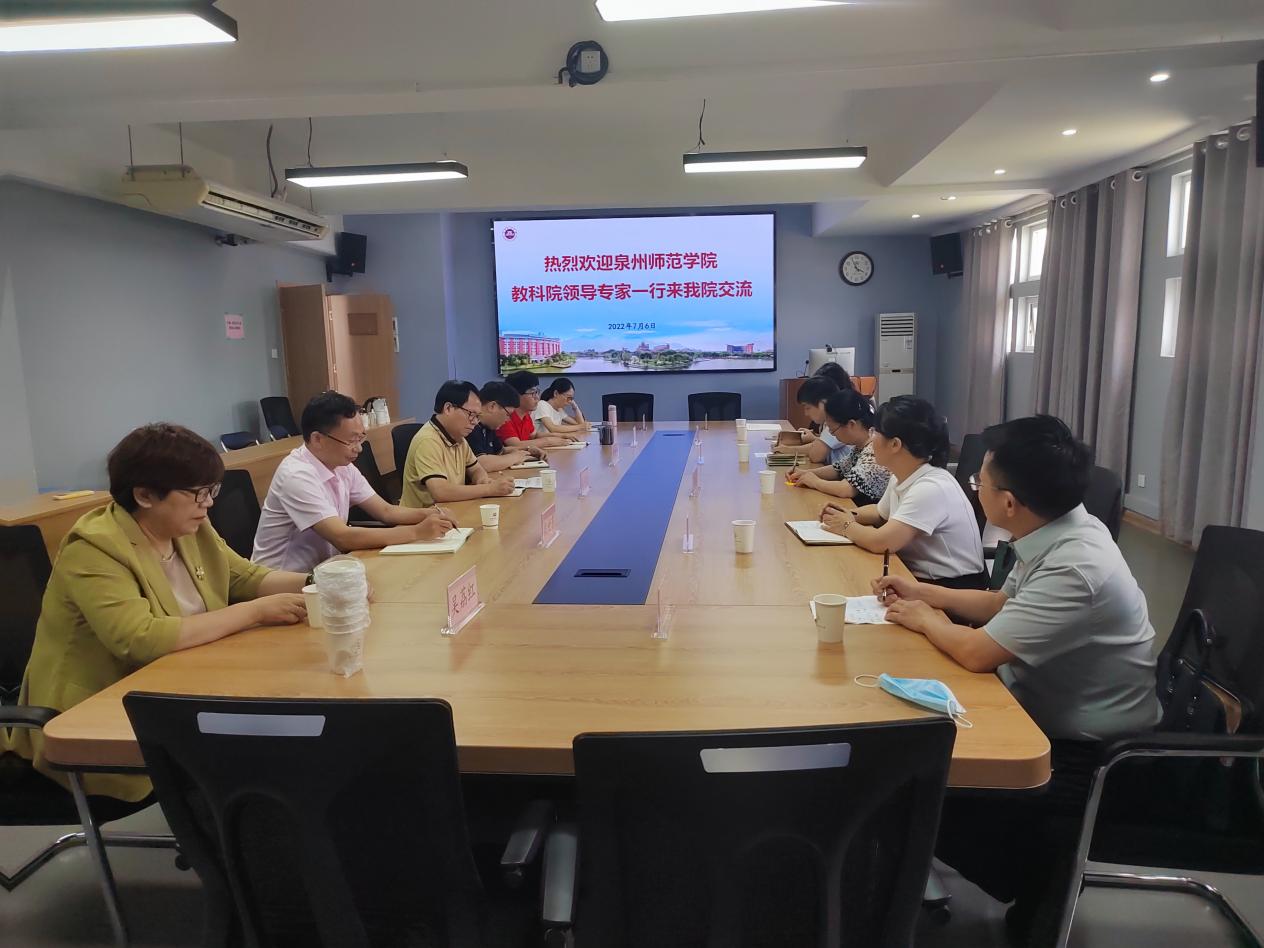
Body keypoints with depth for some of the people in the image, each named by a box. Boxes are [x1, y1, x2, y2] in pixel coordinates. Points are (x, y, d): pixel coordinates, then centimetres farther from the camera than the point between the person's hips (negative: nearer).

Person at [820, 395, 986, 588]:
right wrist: (851, 515, 2)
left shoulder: (932, 488, -24)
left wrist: (847, 526, -10)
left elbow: (880, 542, -29)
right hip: (916, 575, 7)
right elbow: (879, 513, 23)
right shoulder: (899, 478, 2)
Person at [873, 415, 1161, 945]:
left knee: (930, 793, -11)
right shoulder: (1059, 530, -4)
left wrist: (924, 619, -12)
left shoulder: (1076, 566, -33)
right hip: (1049, 713, 8)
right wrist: (922, 592, 6)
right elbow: (1002, 606, 12)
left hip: (1088, 754, -8)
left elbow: (977, 651, -31)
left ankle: (1037, 894, 15)